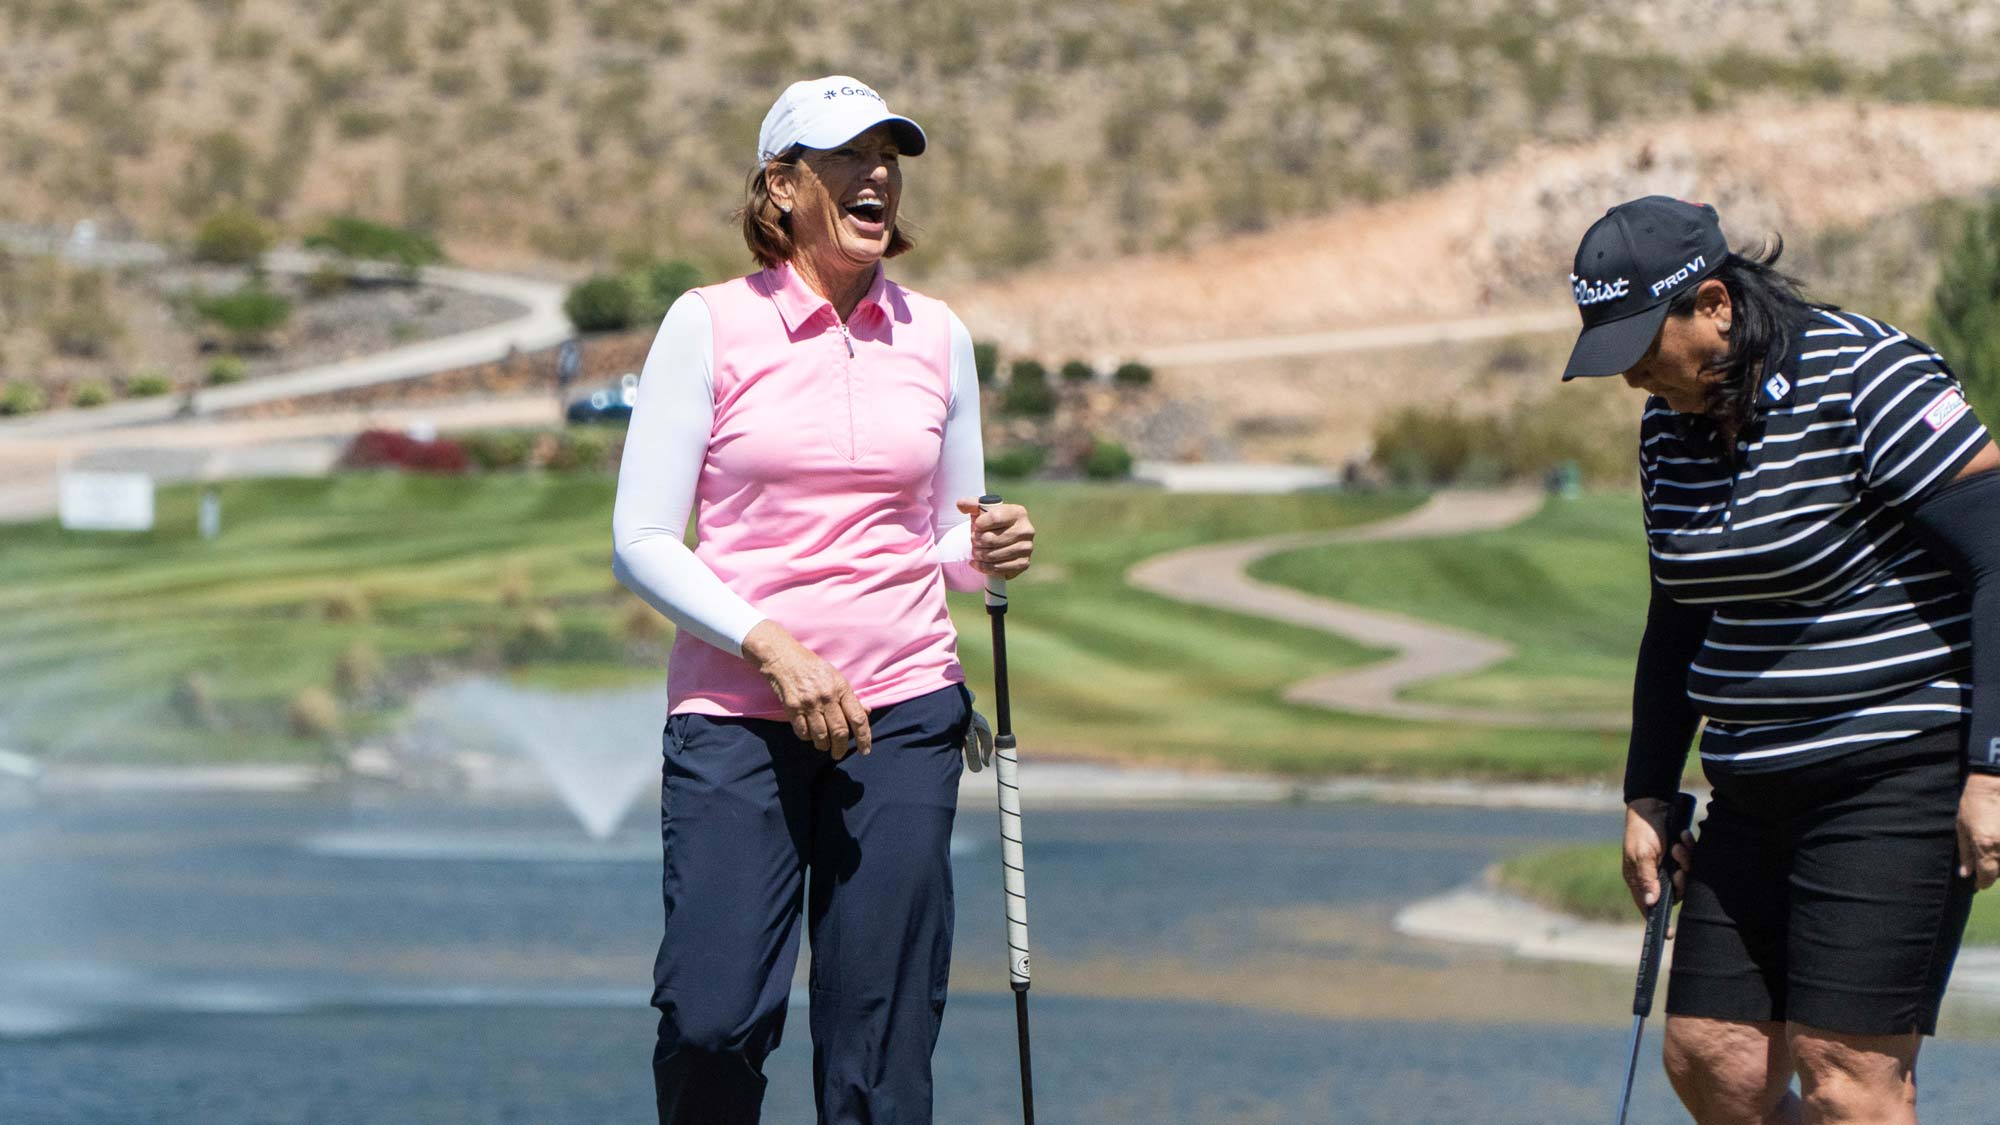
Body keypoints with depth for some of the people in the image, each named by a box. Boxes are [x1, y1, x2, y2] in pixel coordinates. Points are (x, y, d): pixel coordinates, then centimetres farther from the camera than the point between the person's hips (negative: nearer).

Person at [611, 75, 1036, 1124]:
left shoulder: (935, 334, 9)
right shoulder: (709, 325, -1)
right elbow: (641, 541, -3)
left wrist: (986, 551, -5)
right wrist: (769, 644, -15)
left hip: (903, 710, 3)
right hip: (734, 711, -3)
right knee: (712, 1018, -14)